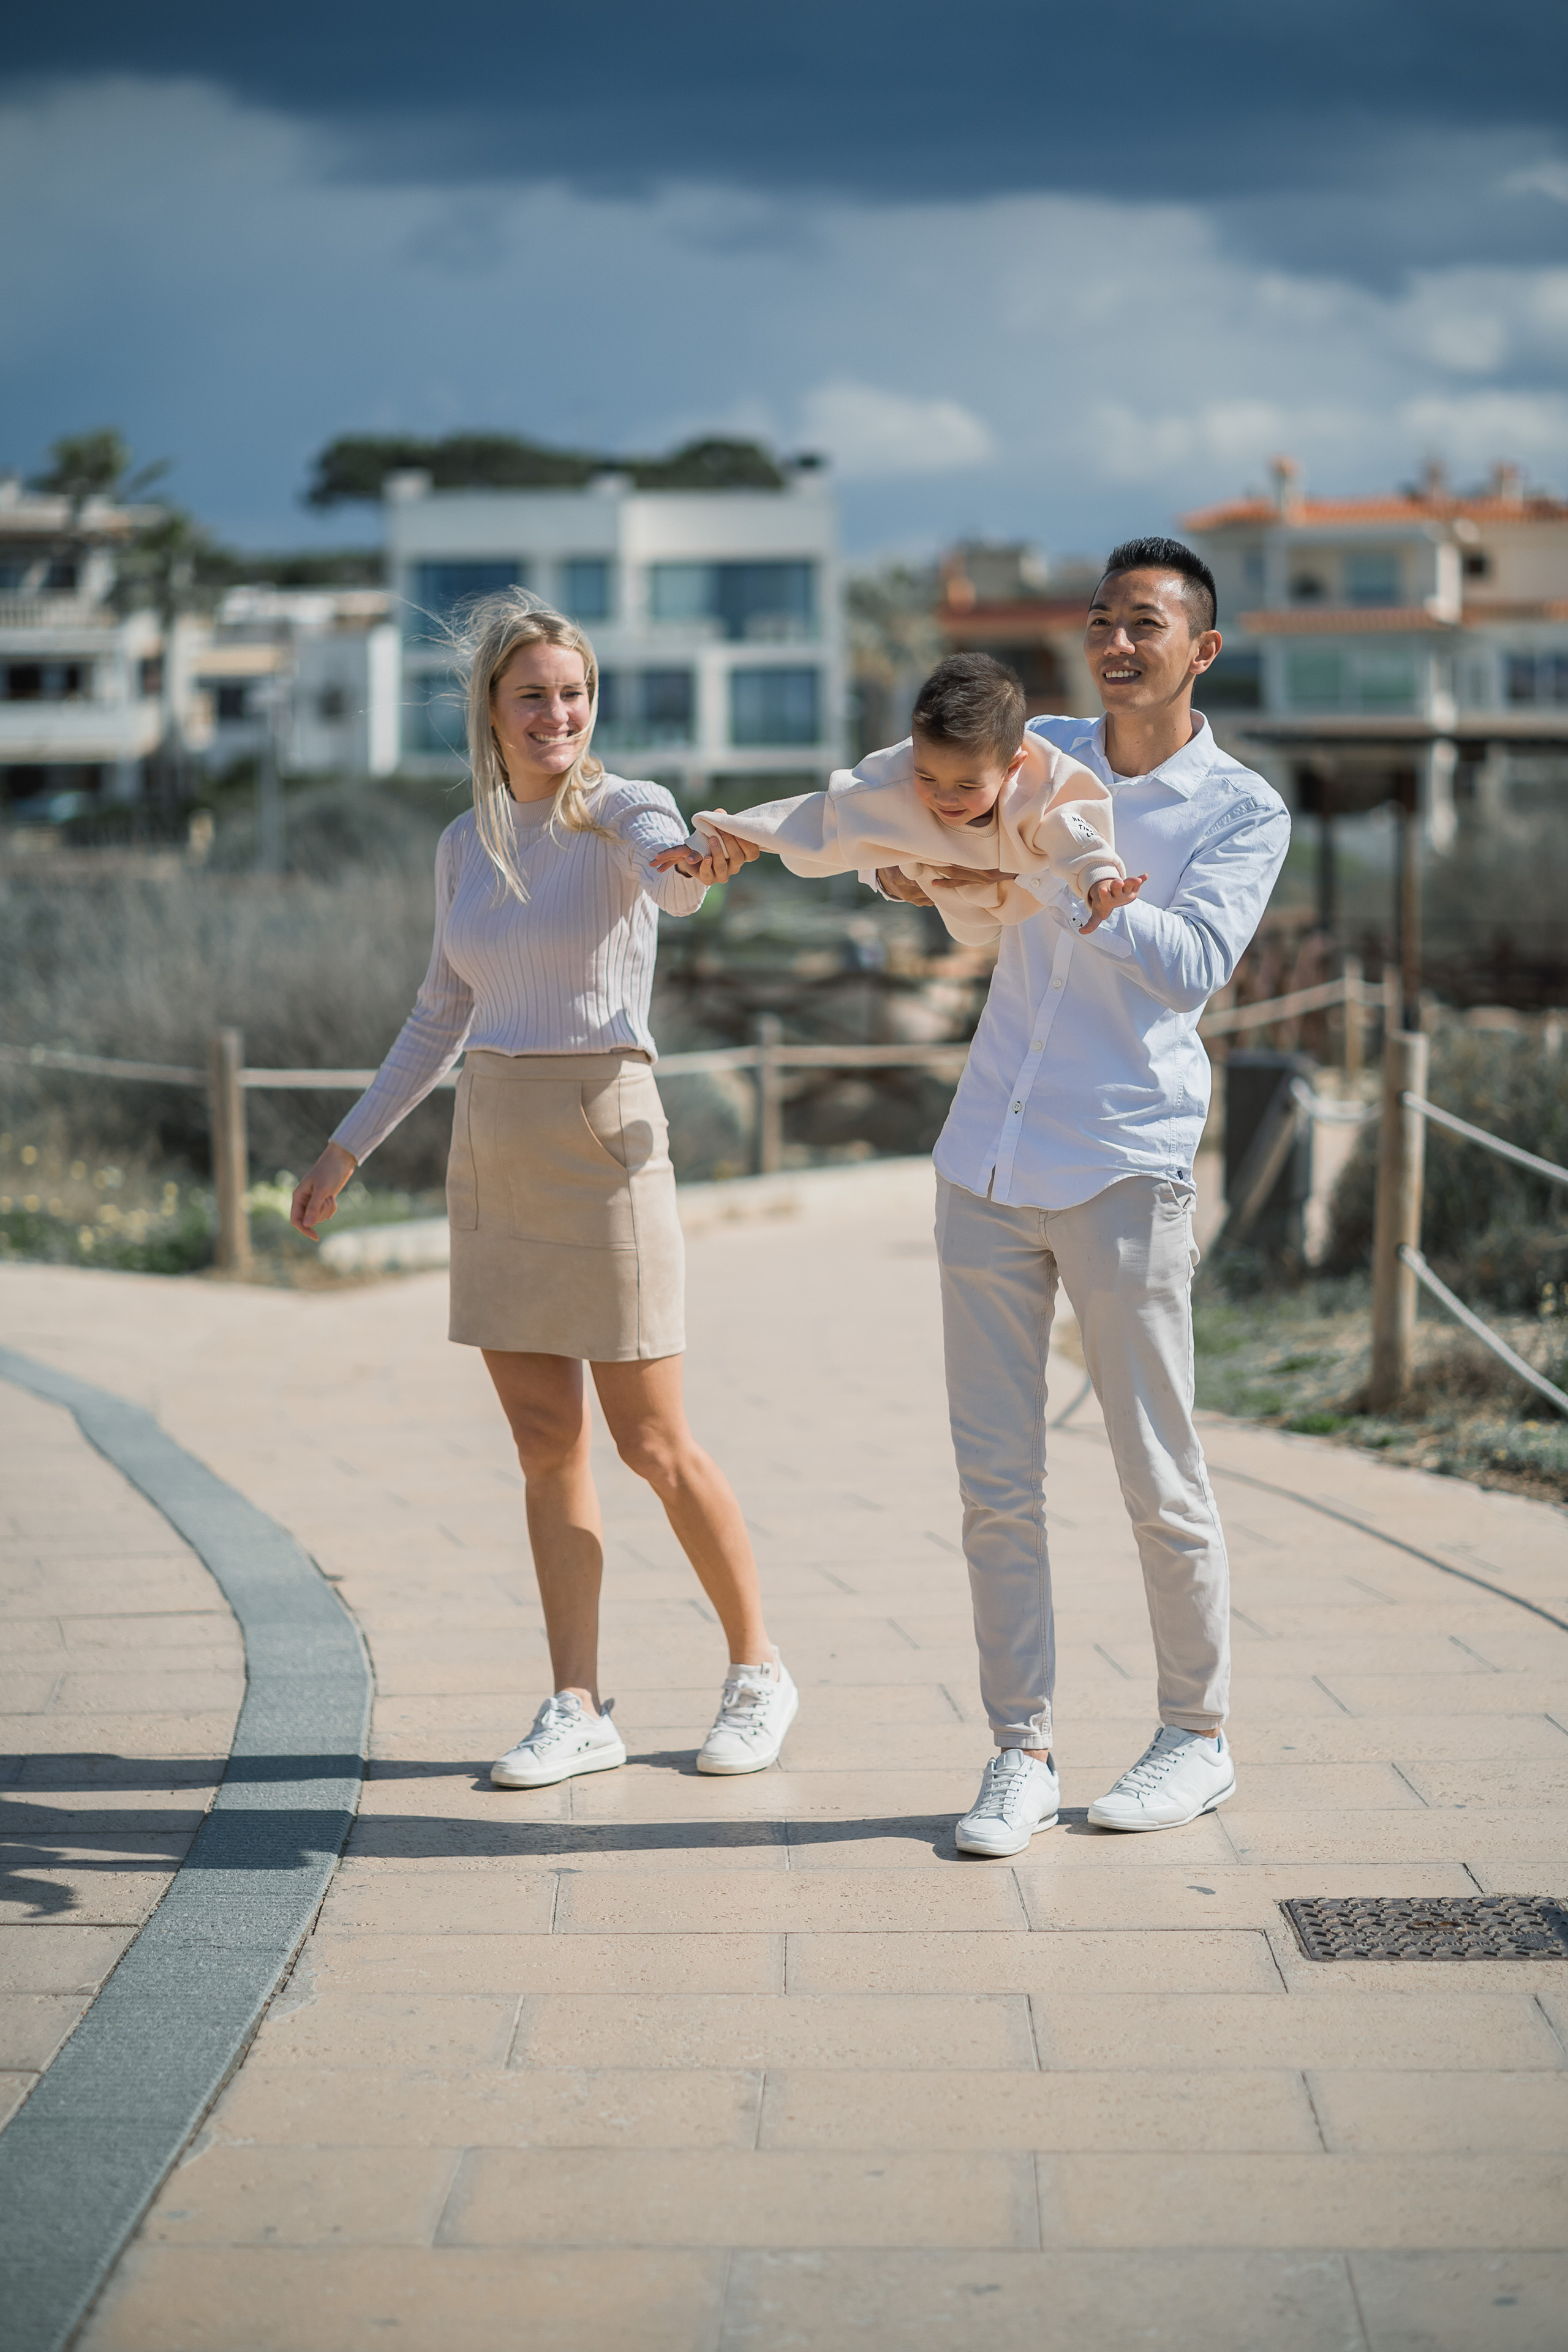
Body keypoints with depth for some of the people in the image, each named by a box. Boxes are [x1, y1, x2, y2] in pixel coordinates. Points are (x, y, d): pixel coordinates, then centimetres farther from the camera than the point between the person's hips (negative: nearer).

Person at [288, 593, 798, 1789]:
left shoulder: (623, 812, -7)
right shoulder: (465, 846, 10)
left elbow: (670, 876, -32)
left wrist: (702, 868, -55)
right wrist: (348, 1148, 19)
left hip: (601, 1136, -5)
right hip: (492, 1149, 5)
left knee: (654, 1444, -2)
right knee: (546, 1444, 6)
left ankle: (758, 1669, 17)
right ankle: (579, 1710, 13)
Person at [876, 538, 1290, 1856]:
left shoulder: (1245, 814, -1)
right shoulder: (1037, 752, 12)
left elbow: (1196, 960, -16)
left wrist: (1054, 876, -25)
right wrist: (900, 855, 1)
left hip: (1124, 1169, -4)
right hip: (987, 1164, 4)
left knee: (1161, 1483, 2)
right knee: (996, 1483, 2)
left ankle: (1198, 1739, 17)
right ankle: (1022, 1755, 9)